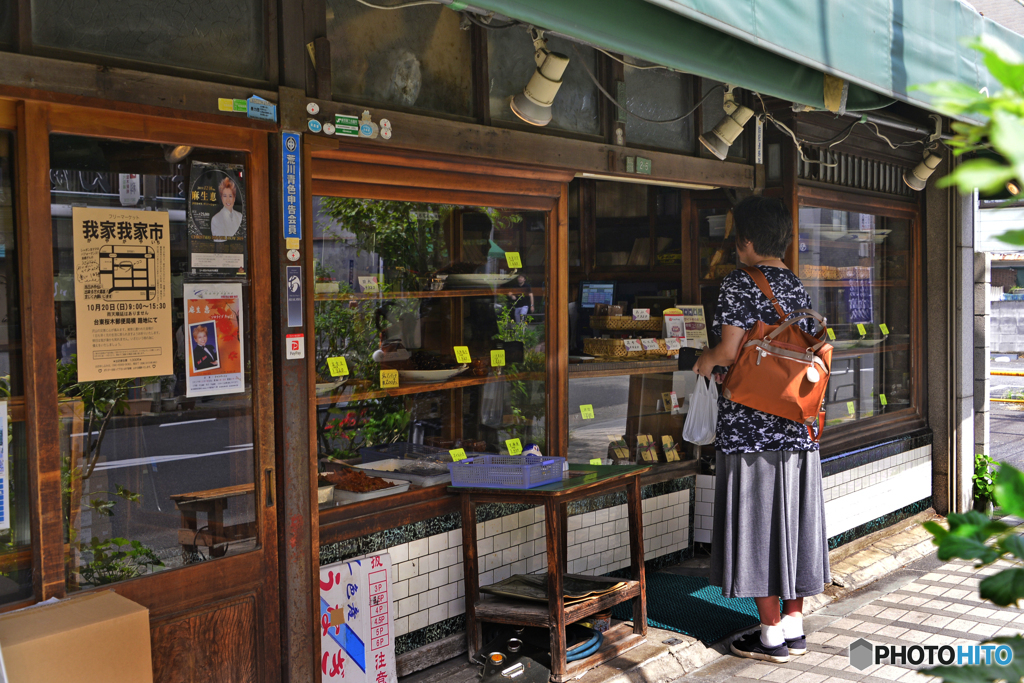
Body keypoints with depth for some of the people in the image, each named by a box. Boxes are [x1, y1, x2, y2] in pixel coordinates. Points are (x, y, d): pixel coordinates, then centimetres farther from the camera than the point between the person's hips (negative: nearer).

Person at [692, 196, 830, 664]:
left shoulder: (739, 283, -10)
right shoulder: (798, 289, 11)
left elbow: (730, 351, -18)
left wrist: (706, 360, 4)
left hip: (749, 428, -7)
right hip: (797, 427, 7)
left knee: (757, 525, 2)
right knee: (792, 520, 13)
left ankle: (772, 635, 10)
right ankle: (795, 625, 23)